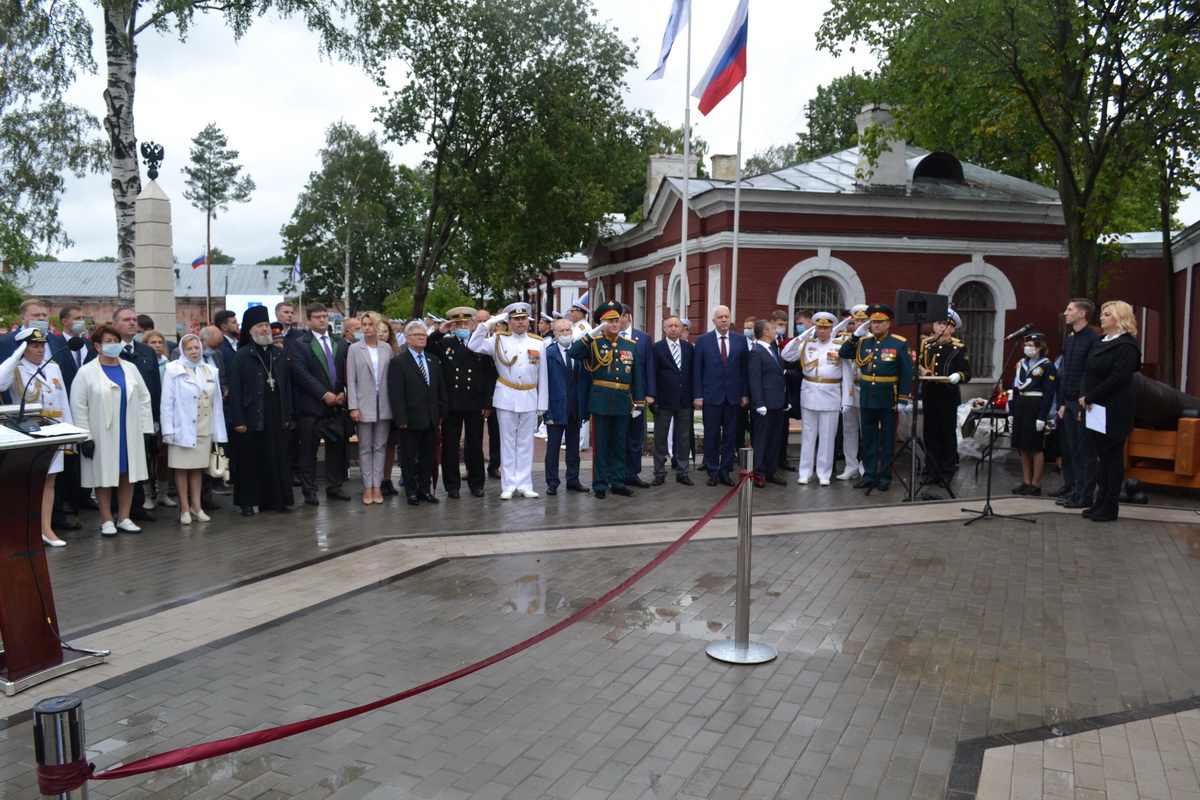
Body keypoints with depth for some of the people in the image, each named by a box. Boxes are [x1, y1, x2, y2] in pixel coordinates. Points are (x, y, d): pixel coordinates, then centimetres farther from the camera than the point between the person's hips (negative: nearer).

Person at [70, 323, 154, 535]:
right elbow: (79, 406, -7)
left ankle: (124, 518, 17)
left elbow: (144, 398, 8)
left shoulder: (130, 368, 7)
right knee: (104, 476, 4)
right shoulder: (86, 371, -4)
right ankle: (107, 521, 14)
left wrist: (146, 428, 3)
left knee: (128, 475, 7)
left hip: (130, 433, 4)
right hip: (102, 434, -3)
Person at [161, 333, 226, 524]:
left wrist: (218, 431, 7)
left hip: (204, 429, 4)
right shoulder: (174, 371, -4)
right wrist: (168, 429, -12)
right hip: (183, 428, -4)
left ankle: (196, 505, 20)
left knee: (198, 467, 11)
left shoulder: (210, 371, 9)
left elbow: (216, 402, 10)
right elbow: (167, 402, -6)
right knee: (182, 468, 3)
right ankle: (185, 508, 12)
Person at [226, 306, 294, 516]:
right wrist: (237, 420, -11)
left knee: (278, 458, 6)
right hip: (251, 417, -4)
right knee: (251, 461, 3)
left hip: (276, 417, 4)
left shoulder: (278, 355, 11)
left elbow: (287, 386, 12)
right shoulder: (241, 356, -2)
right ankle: (250, 502, 12)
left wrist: (288, 415, 7)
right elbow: (234, 390, -6)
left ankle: (278, 498, 16)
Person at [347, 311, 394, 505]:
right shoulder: (355, 349, -1)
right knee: (365, 448, 4)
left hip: (384, 405, 2)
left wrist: (395, 403, 0)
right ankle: (367, 487, 10)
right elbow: (351, 380, -3)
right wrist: (353, 407, -9)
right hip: (364, 404, -2)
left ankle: (377, 486, 13)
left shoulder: (386, 348, 5)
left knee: (380, 447, 6)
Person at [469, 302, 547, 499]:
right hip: (506, 398, -1)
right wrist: (488, 324, -13)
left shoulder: (539, 343, 4)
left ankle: (524, 485, 14)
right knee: (507, 442, 4)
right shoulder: (499, 340, 2)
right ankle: (508, 486, 10)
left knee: (525, 443, 7)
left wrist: (542, 404, 2)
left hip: (529, 398, 1)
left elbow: (542, 377, 4)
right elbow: (474, 346, -10)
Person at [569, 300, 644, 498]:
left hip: (623, 402, 3)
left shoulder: (630, 345, 9)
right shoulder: (594, 343, -1)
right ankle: (600, 485, 10)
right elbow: (572, 354, -19)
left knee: (619, 444, 11)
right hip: (601, 400, -3)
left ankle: (618, 483, 20)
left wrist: (638, 402, 4)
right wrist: (592, 334, -21)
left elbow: (637, 376, 9)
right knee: (601, 444, 3)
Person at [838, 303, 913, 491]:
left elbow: (907, 374, -6)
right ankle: (869, 475, 18)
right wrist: (856, 335, -1)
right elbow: (843, 354, 10)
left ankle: (885, 477, 14)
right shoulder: (863, 342, 7)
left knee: (887, 440, 5)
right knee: (868, 439, 10)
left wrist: (903, 400, -11)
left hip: (888, 400, -4)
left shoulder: (900, 343, -4)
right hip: (866, 398, 4)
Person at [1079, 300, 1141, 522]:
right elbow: (1088, 373, 13)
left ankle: (1109, 507, 5)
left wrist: (1090, 398, -16)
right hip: (1096, 410, 8)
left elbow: (1117, 379, -20)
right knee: (1102, 456, 12)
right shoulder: (1100, 343, 15)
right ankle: (1100, 503, 18)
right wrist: (1084, 397, -2)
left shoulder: (1126, 346, -12)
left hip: (1113, 412, -8)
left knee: (1112, 457, -1)